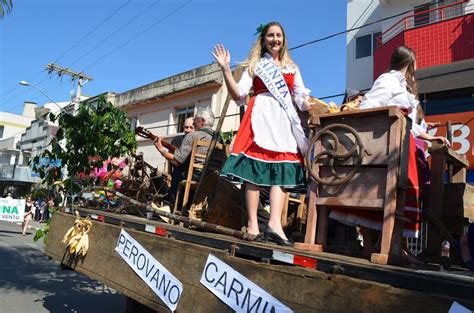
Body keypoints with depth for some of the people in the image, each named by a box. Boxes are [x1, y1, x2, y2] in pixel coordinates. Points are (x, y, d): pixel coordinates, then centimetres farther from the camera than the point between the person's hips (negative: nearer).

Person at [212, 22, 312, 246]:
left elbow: (302, 98, 17)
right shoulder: (255, 65, 16)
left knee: (282, 171, -10)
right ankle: (252, 224, -9)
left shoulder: (292, 68, 24)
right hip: (261, 115, -3)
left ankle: (275, 223, -16)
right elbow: (238, 95, 4)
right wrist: (225, 69, -6)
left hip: (285, 119, 4)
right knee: (255, 168, -10)